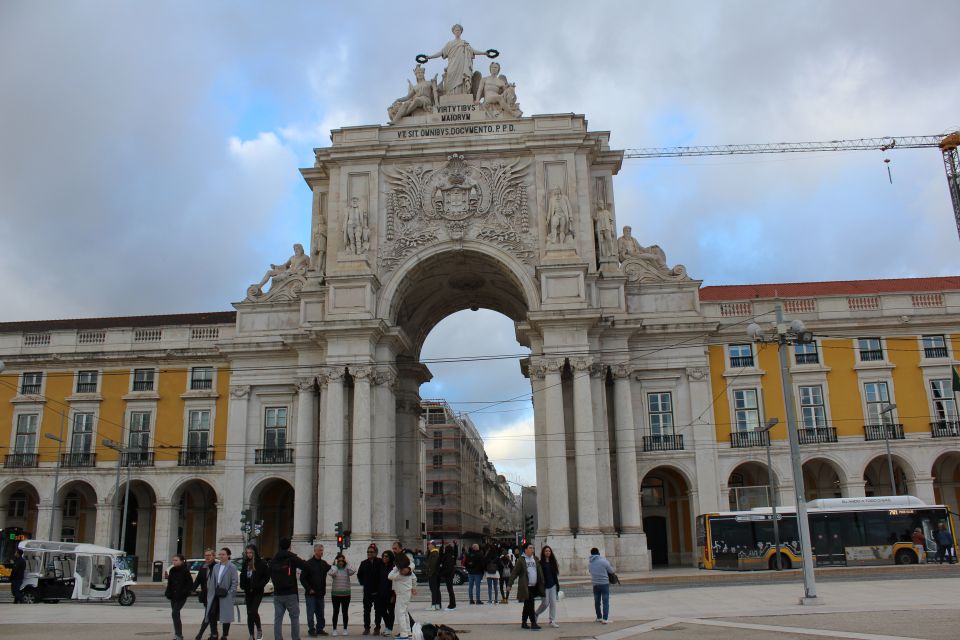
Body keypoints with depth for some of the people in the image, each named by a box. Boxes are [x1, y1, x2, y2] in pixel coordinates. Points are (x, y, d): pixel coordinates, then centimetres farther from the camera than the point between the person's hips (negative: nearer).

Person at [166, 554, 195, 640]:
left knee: (175, 613, -16)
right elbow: (169, 583, 15)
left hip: (181, 597, -7)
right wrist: (168, 592, 4)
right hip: (173, 596, 7)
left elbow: (190, 583, -10)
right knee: (176, 614, 11)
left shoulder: (185, 571, -10)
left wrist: (185, 592, -18)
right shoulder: (172, 570, 9)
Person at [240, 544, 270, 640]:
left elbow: (267, 577, -7)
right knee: (249, 613, 7)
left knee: (253, 611, -14)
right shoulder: (246, 563, 7)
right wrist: (243, 586, 1)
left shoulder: (261, 563, -8)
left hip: (257, 592, -5)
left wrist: (258, 585, -16)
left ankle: (259, 629, 9)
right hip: (248, 592, 5)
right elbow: (242, 576, 16)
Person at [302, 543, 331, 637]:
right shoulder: (308, 563, -7)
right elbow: (302, 578, -8)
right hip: (311, 594, -5)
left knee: (320, 613, 9)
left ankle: (320, 629, 17)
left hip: (320, 594, 5)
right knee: (311, 613, -2)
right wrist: (309, 589, -11)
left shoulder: (324, 564, 8)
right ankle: (311, 630, 5)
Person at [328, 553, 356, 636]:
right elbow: (331, 573, -23)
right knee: (336, 612, 4)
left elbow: (353, 571, -18)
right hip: (335, 594, -1)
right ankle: (334, 629, 12)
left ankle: (345, 629, 15)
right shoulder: (334, 568, 0)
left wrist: (347, 564, -9)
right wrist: (335, 564, -11)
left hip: (346, 594, 1)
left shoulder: (346, 569, 3)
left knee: (345, 612, 7)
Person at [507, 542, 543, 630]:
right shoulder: (521, 560, -6)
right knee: (530, 605, -8)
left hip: (534, 586, 6)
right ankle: (533, 623, -5)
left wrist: (542, 583, 8)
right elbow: (514, 572, -7)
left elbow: (540, 572, 15)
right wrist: (510, 585, -10)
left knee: (527, 605, 13)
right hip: (525, 587, -6)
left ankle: (524, 622, 22)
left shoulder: (535, 559, 12)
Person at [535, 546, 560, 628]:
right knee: (545, 603, -1)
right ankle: (536, 613, 25)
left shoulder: (553, 562, 8)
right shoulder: (541, 563, -8)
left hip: (553, 585, 5)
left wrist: (557, 584, 9)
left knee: (553, 602, 1)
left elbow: (556, 574, 13)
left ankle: (552, 621, 6)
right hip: (545, 586, -5)